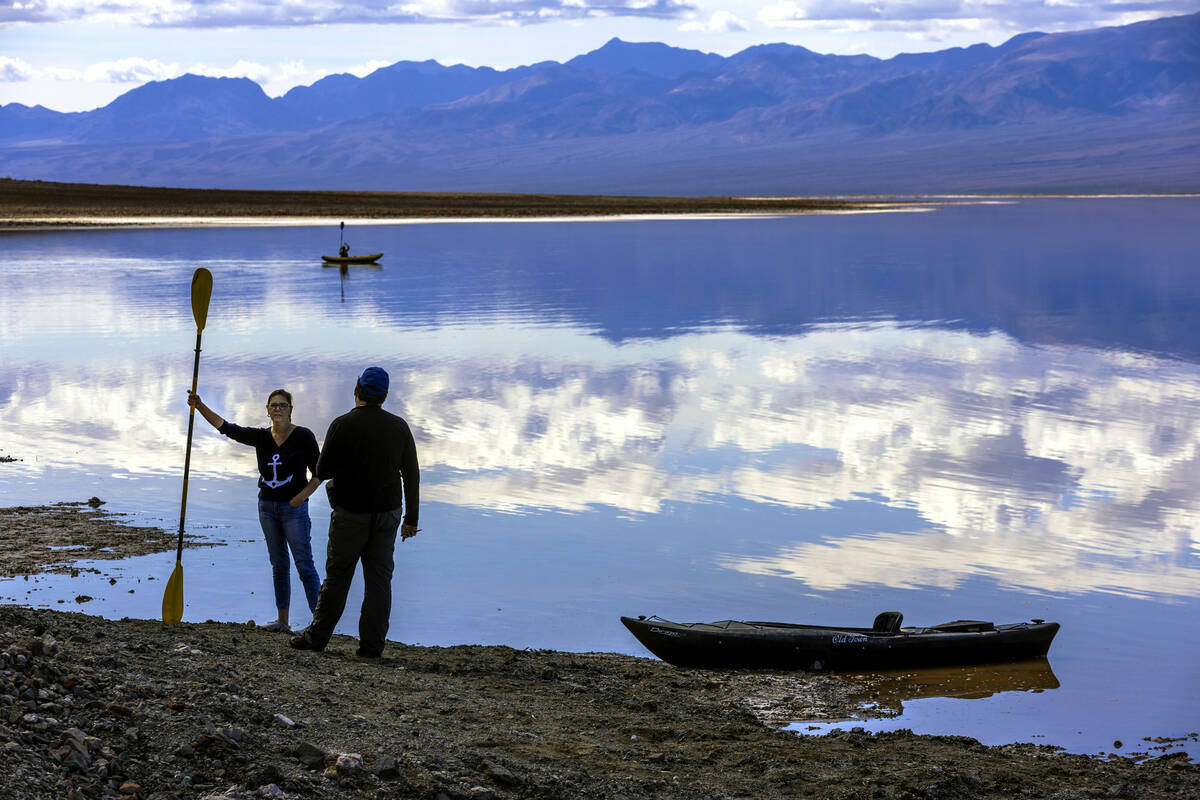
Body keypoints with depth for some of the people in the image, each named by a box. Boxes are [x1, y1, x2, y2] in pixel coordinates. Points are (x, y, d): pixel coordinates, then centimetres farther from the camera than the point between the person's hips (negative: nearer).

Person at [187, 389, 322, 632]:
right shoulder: (261, 437, 5)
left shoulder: (303, 436, -8)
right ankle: (283, 620, 17)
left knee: (304, 565, -8)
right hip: (267, 506, 6)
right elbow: (226, 428, 2)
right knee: (279, 565, 11)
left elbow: (318, 473, -4)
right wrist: (199, 406, -7)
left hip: (293, 508, -6)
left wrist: (302, 495, -17)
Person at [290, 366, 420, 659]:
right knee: (379, 579, 6)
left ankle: (317, 637, 14)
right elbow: (412, 476, 4)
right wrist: (411, 519, 10)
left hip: (351, 514, -3)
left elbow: (322, 472, -9)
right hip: (387, 514, 3)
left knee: (337, 576, 8)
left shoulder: (343, 425, -10)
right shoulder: (399, 427, 1)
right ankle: (372, 644, 6)